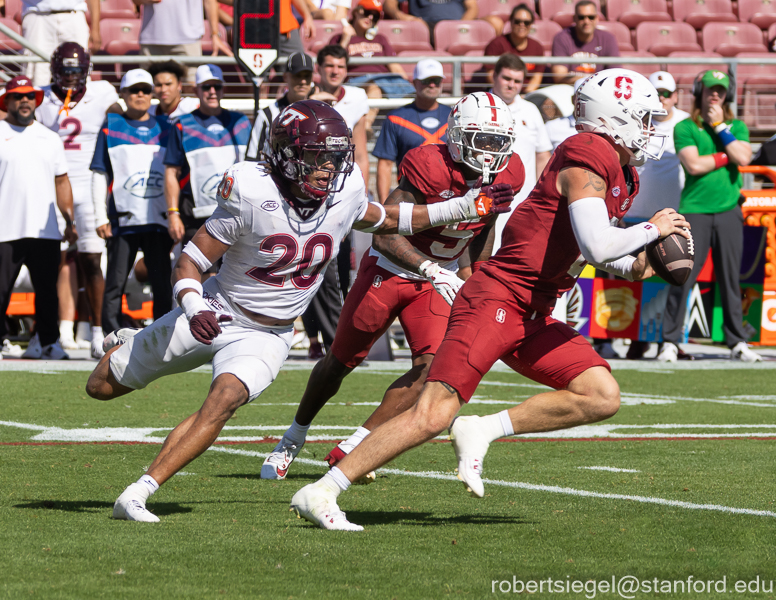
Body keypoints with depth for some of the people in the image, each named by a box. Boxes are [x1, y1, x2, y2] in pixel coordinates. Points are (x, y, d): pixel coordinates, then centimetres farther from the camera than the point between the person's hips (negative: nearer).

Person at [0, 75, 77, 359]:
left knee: (47, 290, 4)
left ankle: (47, 341, 12)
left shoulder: (50, 138, 16)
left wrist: (70, 219, 10)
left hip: (45, 230, 3)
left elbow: (61, 181, 19)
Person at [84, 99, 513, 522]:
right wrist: (194, 309, -38)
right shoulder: (252, 195, -25)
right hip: (214, 315, -2)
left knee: (225, 400, -28)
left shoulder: (345, 193, -11)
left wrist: (462, 208, 6)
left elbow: (383, 220, 13)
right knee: (102, 387, 8)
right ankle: (127, 347, 46)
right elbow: (190, 262, -18)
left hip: (267, 336, 2)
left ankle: (138, 494, -26)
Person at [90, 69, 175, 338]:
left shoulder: (164, 129, 14)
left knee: (162, 283, 0)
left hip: (158, 219, 2)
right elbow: (100, 174, 5)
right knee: (115, 281, -1)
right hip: (123, 218, -2)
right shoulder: (111, 126, 8)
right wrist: (101, 216, -2)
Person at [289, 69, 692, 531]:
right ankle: (320, 493, -13)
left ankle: (484, 431, 1)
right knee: (433, 416, -16)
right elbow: (597, 247, -25)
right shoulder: (587, 159, -14)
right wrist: (652, 231, -8)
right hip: (497, 300, -10)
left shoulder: (624, 178, 17)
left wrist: (632, 266, 12)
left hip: (533, 318, 10)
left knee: (603, 398, -1)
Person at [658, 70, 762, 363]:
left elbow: (743, 158, -6)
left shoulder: (736, 127, 13)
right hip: (695, 210, -3)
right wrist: (726, 156, -3)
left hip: (728, 210, 3)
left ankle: (737, 342, 11)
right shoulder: (685, 128, 3)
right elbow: (694, 165, -11)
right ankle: (670, 342, -2)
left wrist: (721, 127, -3)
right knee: (683, 278, -7)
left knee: (730, 279, 5)